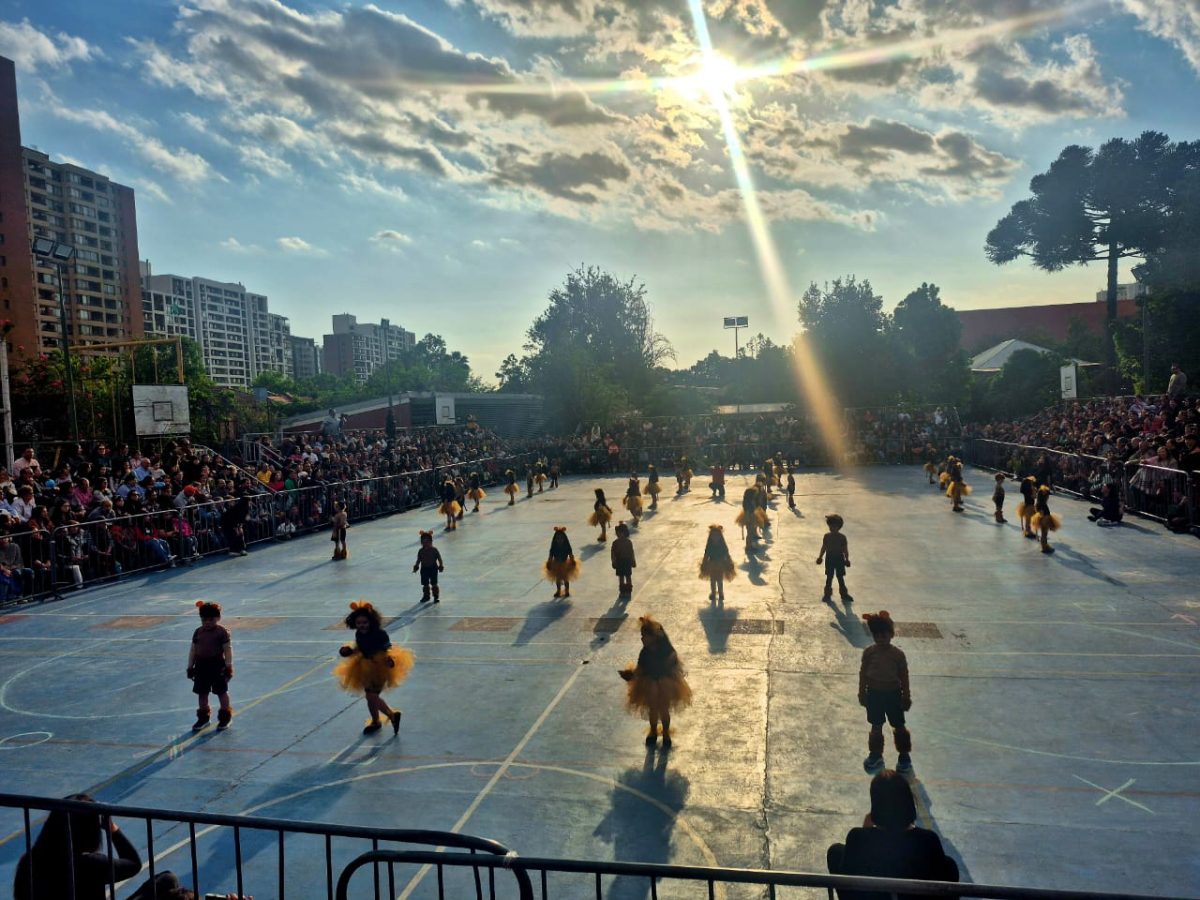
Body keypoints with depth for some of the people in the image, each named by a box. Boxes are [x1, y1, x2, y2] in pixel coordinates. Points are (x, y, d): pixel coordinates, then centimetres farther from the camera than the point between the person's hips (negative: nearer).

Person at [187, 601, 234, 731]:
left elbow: (228, 650, -11)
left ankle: (226, 716, 19)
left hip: (217, 665, -5)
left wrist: (228, 667, -13)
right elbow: (193, 650, 10)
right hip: (201, 665, 5)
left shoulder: (222, 631, -11)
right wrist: (190, 667, 8)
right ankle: (203, 717, 26)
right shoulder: (198, 632, 4)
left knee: (221, 692, 5)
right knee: (201, 693, 11)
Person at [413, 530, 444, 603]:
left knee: (434, 584, -1)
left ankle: (436, 597, 8)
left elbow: (439, 558, -3)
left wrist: (441, 565, -10)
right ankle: (426, 596, 24)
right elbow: (419, 560, 8)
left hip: (433, 568, -3)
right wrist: (416, 566, -1)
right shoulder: (421, 551, 1)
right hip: (424, 569, 3)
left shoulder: (434, 550, -6)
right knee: (425, 584, 9)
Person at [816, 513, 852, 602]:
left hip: (839, 559, -1)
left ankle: (844, 594, 17)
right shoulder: (827, 536, -2)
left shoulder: (842, 537, -6)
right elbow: (824, 547, 7)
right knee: (829, 577, 6)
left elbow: (845, 549, -1)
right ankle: (827, 593, 16)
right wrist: (820, 556, 4)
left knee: (840, 577, 6)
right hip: (829, 558, 1)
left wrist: (847, 559, -6)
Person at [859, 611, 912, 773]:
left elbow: (904, 677, -7)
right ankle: (875, 754, 30)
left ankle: (904, 755, 30)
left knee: (899, 726, 12)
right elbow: (863, 674, -1)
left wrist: (906, 697, -3)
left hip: (893, 694, -1)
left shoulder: (898, 654, -15)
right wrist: (862, 693, 2)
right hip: (874, 694, 1)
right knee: (876, 726, 13)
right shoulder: (869, 653, -10)